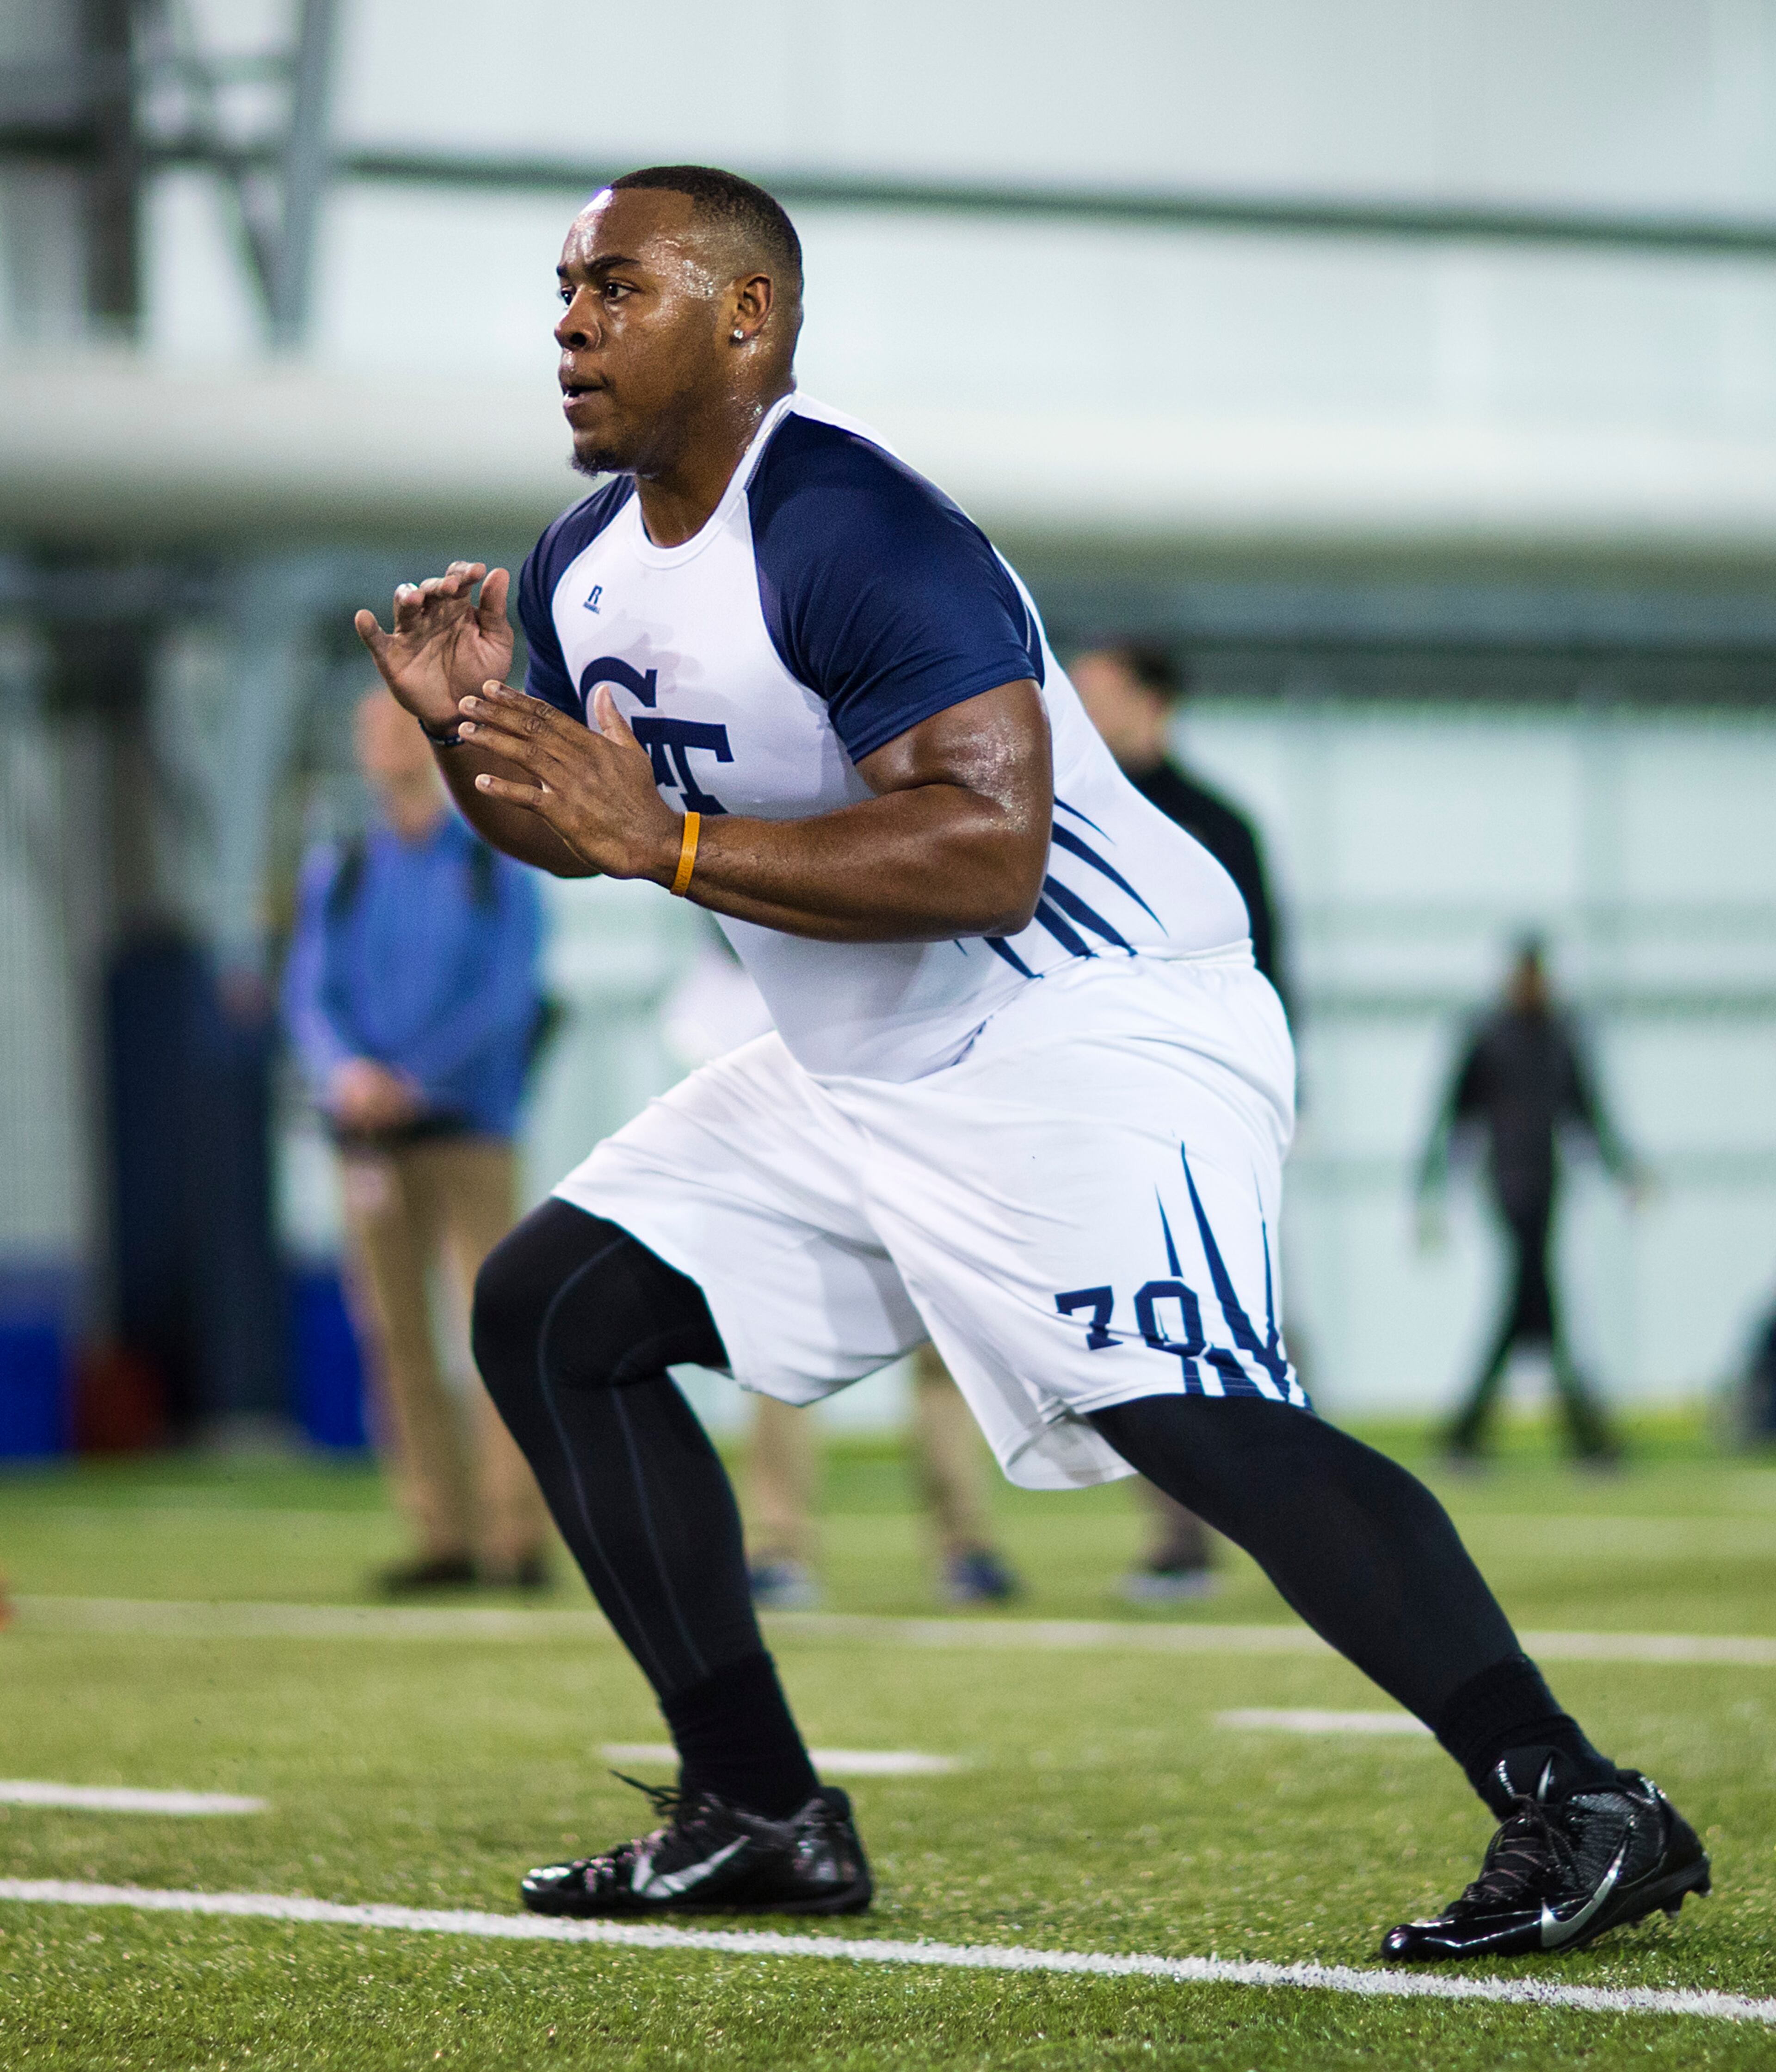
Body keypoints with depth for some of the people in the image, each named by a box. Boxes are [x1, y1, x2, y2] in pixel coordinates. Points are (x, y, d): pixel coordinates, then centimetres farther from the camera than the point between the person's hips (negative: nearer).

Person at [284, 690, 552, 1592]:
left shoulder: (497, 869, 6)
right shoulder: (335, 875, 14)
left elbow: (505, 997, -5)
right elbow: (308, 993, 5)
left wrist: (412, 1080, -16)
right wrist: (345, 1071, -17)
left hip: (469, 1132, -3)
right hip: (369, 1136, 3)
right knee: (396, 1333, -1)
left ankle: (519, 1536, -11)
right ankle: (444, 1534, 2)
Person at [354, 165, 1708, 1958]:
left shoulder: (852, 533, -22)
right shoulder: (582, 568, 7)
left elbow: (988, 853, -32)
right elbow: (581, 828, 21)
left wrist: (668, 841, -31)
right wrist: (468, 732, 0)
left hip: (1094, 1028, -10)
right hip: (855, 1073, 10)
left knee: (1195, 1419, -27)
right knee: (550, 1314, 6)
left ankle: (1580, 1809, -23)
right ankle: (759, 1815, 11)